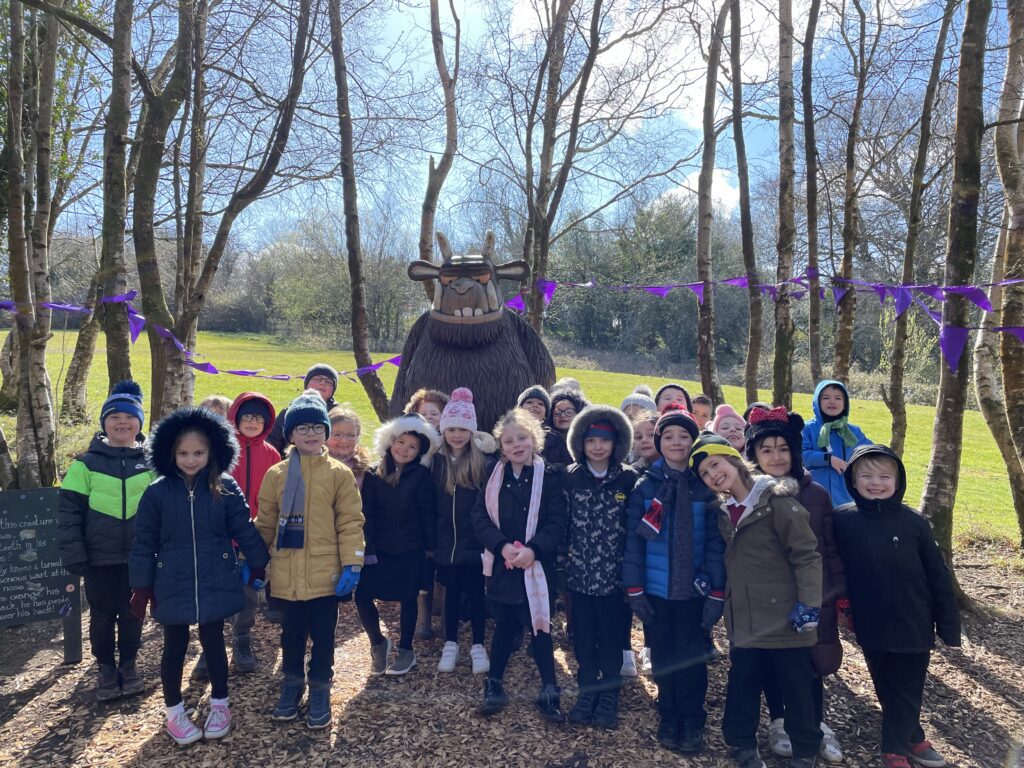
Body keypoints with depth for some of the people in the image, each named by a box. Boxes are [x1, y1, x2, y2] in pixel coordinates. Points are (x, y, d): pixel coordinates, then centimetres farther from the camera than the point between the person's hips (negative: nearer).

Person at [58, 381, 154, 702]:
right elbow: (69, 511, -3)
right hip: (99, 558, 0)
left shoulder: (152, 462, 0)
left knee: (132, 613, 12)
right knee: (102, 615, 12)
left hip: (139, 557, 1)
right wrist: (73, 554, -9)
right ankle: (106, 667, 31)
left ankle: (128, 664, 31)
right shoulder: (87, 464, -4)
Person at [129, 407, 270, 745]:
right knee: (175, 647, 13)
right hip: (172, 587, 0)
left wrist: (258, 565, 7)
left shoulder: (225, 488, -7)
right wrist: (141, 586, 0)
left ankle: (219, 705, 31)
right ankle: (174, 711, 32)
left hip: (215, 584, 0)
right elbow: (144, 543, -2)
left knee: (213, 642, 11)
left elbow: (244, 529, 1)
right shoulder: (157, 492, -8)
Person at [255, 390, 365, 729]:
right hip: (287, 575, 2)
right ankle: (292, 685, 37)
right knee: (291, 635, 17)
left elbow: (350, 523, -5)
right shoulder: (276, 474, 3)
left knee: (323, 636, 10)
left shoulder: (340, 474, -4)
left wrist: (351, 564, -11)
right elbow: (265, 523, 9)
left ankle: (320, 691, 28)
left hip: (326, 574, -2)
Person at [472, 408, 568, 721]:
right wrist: (503, 546, -17)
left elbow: (558, 522, -9)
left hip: (536, 567, -2)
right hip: (500, 566, 3)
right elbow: (480, 517, -2)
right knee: (504, 625, 14)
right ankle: (493, 684, 30)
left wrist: (533, 549, -22)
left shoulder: (548, 477, -6)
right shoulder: (494, 477, 3)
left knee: (539, 627, 4)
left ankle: (549, 691, 19)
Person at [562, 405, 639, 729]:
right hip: (580, 573, 1)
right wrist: (562, 559, 0)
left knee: (611, 637, 9)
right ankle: (587, 692, 30)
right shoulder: (570, 477, -1)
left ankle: (609, 695, 28)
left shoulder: (629, 478, -4)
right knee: (583, 636, 12)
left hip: (614, 574, -1)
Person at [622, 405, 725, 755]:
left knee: (691, 657, 8)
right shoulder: (645, 486, -3)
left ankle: (693, 722, 26)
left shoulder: (705, 487, -4)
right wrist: (634, 588, -6)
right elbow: (633, 539, -3)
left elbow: (715, 542, -4)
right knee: (663, 656, 13)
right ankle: (669, 719, 31)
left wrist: (717, 592, -8)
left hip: (694, 589, -1)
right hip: (657, 589, 1)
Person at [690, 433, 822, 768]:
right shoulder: (726, 513, 9)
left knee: (796, 690, 10)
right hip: (745, 622, 6)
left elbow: (807, 555, -14)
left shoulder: (776, 500, -13)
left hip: (784, 621, -6)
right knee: (742, 688, 15)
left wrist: (809, 604, -18)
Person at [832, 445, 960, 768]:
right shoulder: (843, 520, -9)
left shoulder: (913, 522, -8)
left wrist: (949, 627, -1)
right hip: (872, 627, 0)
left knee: (907, 692, 12)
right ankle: (912, 739, 35)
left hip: (913, 626, 0)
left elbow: (938, 577, -3)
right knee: (888, 691, 14)